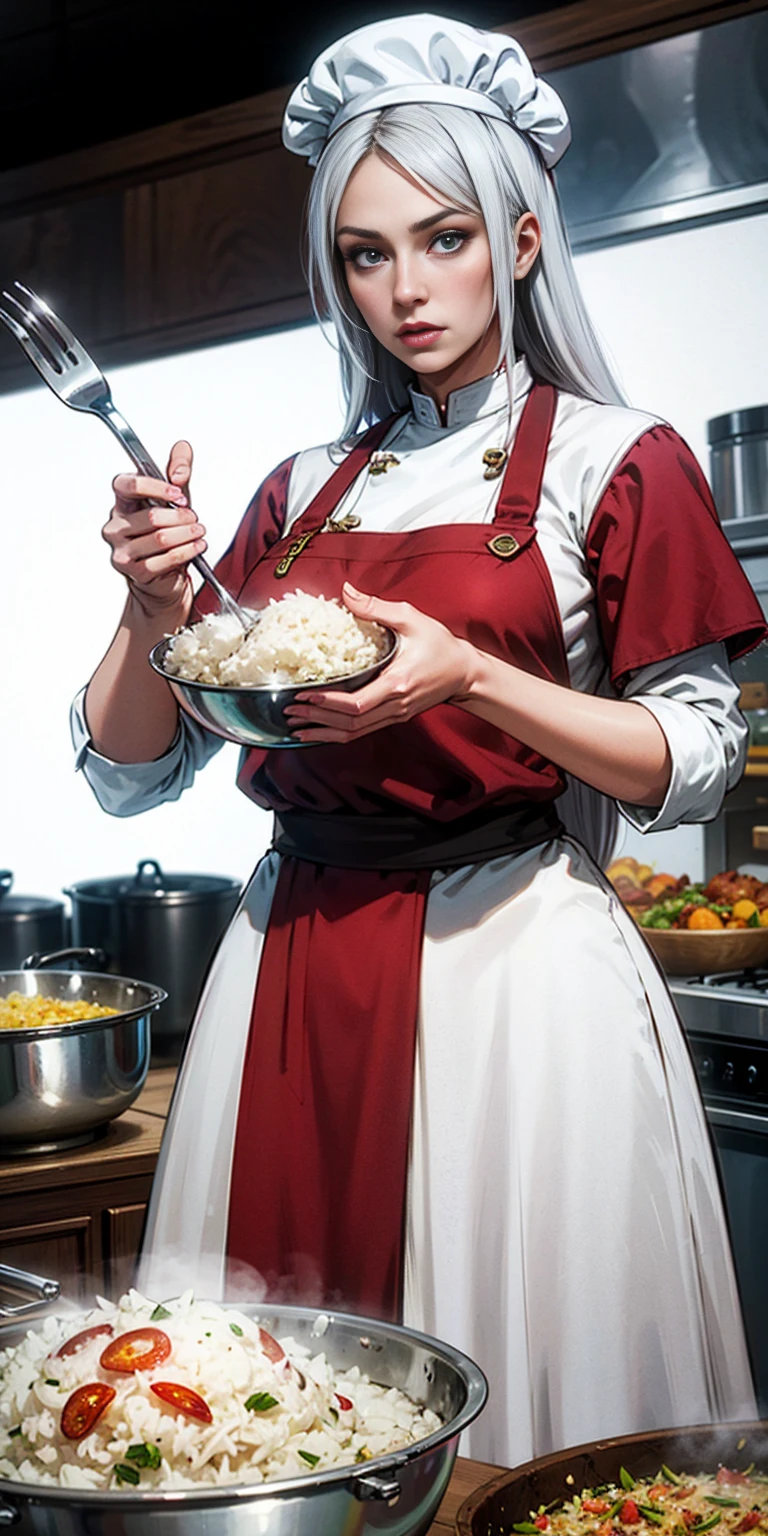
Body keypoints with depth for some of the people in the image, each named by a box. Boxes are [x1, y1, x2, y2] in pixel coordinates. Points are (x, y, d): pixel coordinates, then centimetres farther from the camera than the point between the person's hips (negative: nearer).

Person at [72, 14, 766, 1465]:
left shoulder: (617, 462, 2)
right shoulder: (300, 492, 12)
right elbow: (129, 773, 12)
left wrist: (468, 677, -17)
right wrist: (154, 603, -7)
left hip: (511, 960, -3)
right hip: (291, 964, 4)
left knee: (512, 1412, 3)